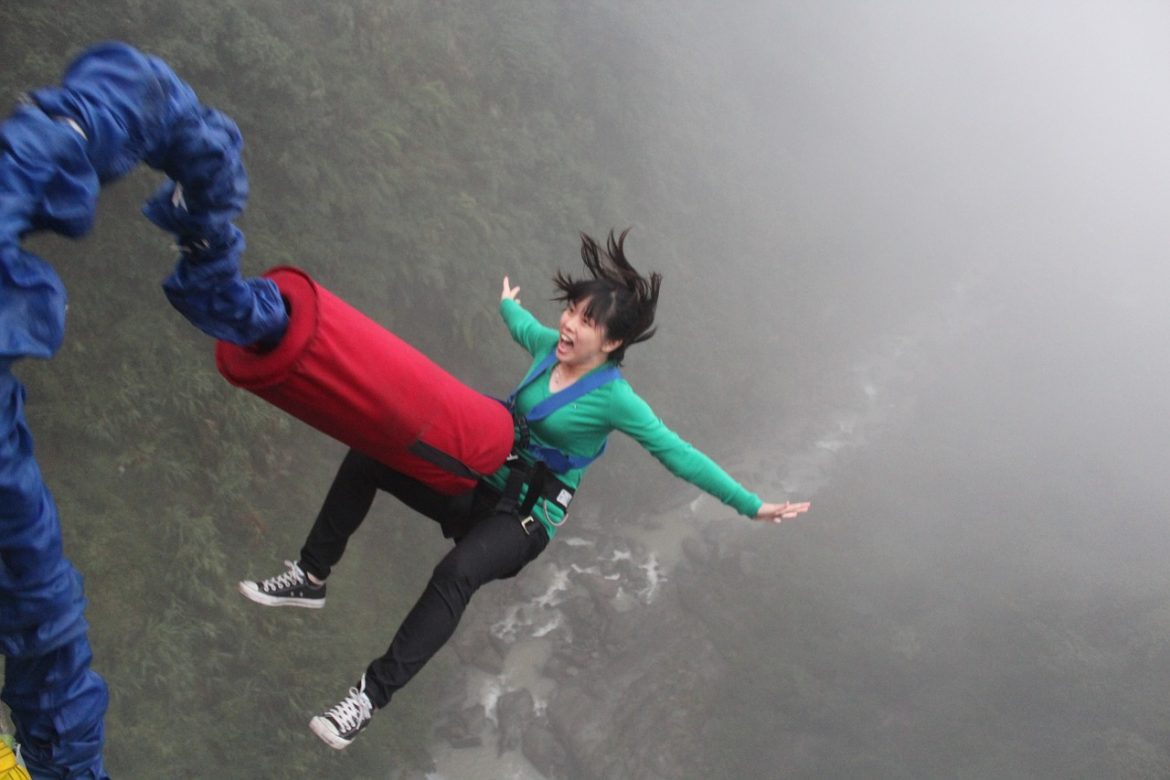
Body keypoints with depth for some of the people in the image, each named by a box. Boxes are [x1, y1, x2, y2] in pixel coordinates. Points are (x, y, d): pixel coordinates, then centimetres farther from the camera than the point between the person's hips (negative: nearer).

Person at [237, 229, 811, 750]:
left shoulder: (614, 399, -17)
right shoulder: (549, 345, 0)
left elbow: (679, 454, -16)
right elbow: (522, 325, 25)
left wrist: (751, 505, -20)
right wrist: (507, 304, 48)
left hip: (525, 518, -7)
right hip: (481, 485, 7)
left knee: (456, 574, -38)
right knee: (368, 458, -4)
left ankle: (370, 697, -33)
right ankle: (311, 578, 6)